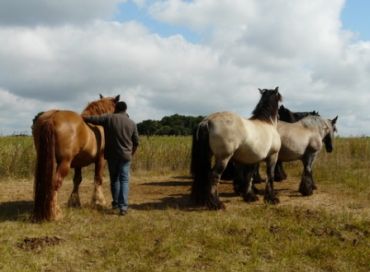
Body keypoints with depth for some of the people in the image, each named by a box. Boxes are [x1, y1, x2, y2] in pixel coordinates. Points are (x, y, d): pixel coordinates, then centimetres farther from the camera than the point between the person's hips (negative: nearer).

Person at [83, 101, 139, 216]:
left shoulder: (108, 118, -4)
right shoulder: (132, 123, 1)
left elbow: (92, 119, -2)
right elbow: (136, 142, 5)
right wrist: (131, 153, 20)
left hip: (111, 155, 1)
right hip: (126, 155, 0)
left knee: (114, 179, 17)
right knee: (124, 180, 0)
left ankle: (115, 203, 29)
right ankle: (123, 206, -12)